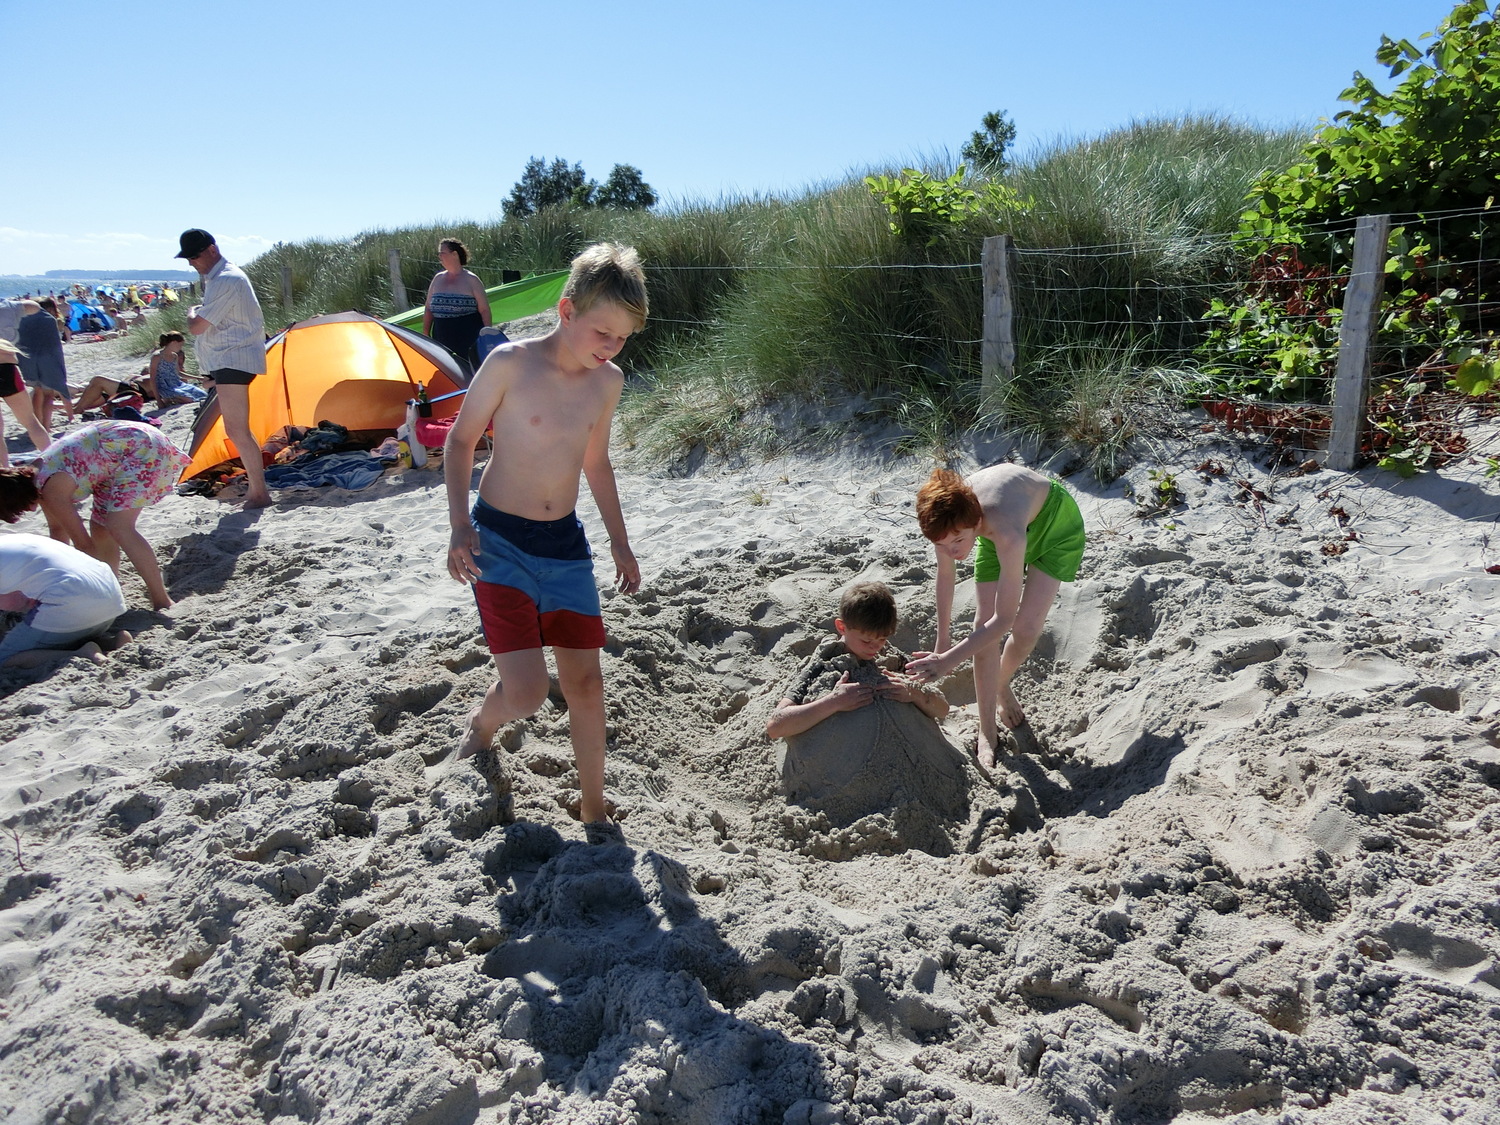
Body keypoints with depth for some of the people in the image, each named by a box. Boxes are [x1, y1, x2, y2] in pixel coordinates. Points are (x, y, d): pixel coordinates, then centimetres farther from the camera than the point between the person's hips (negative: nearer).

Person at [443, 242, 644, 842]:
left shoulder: (608, 382, 3)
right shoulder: (510, 363, -13)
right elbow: (460, 440, -4)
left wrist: (619, 544, 18)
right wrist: (460, 524, -14)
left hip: (566, 544, 5)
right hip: (500, 543, -5)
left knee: (585, 681, 5)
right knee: (526, 691, -12)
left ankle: (595, 812, 21)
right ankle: (482, 723, 25)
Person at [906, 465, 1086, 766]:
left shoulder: (1007, 534, -48)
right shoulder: (947, 519, -33)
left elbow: (1005, 618, -39)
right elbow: (945, 573, -11)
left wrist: (949, 660, -41)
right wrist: (941, 642, -3)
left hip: (1055, 522, -4)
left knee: (1026, 630, -10)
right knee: (983, 627, -6)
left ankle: (1001, 686, 25)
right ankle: (987, 733, 9)